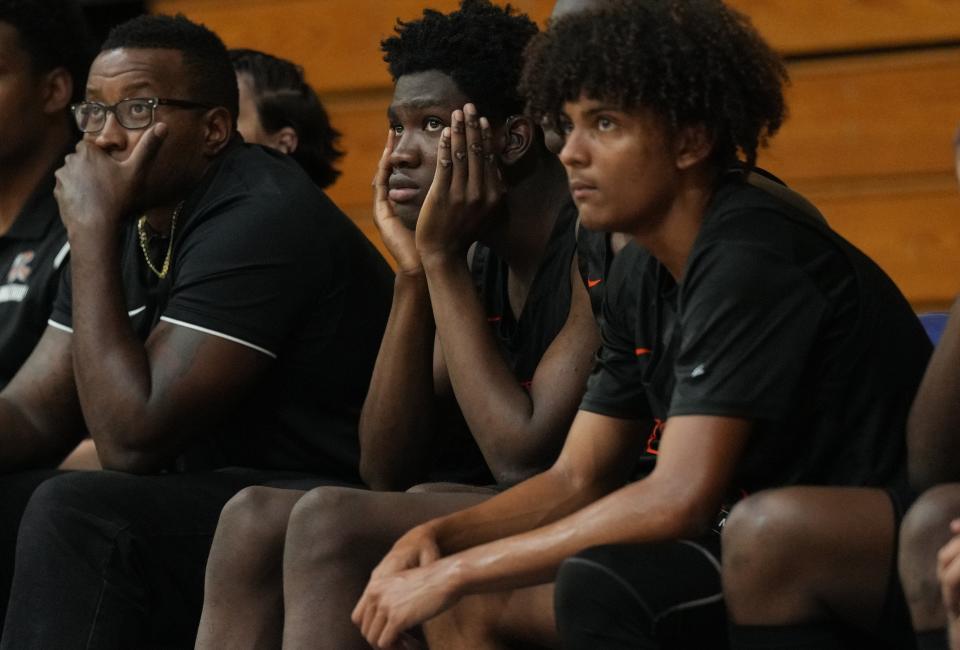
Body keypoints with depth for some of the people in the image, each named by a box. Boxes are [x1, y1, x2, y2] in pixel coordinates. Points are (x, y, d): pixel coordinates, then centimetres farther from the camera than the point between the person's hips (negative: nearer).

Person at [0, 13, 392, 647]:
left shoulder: (260, 221, -20)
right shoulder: (133, 227, 9)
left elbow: (131, 438, -23)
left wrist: (92, 232, -19)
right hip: (211, 490, 9)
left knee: (74, 516, -28)